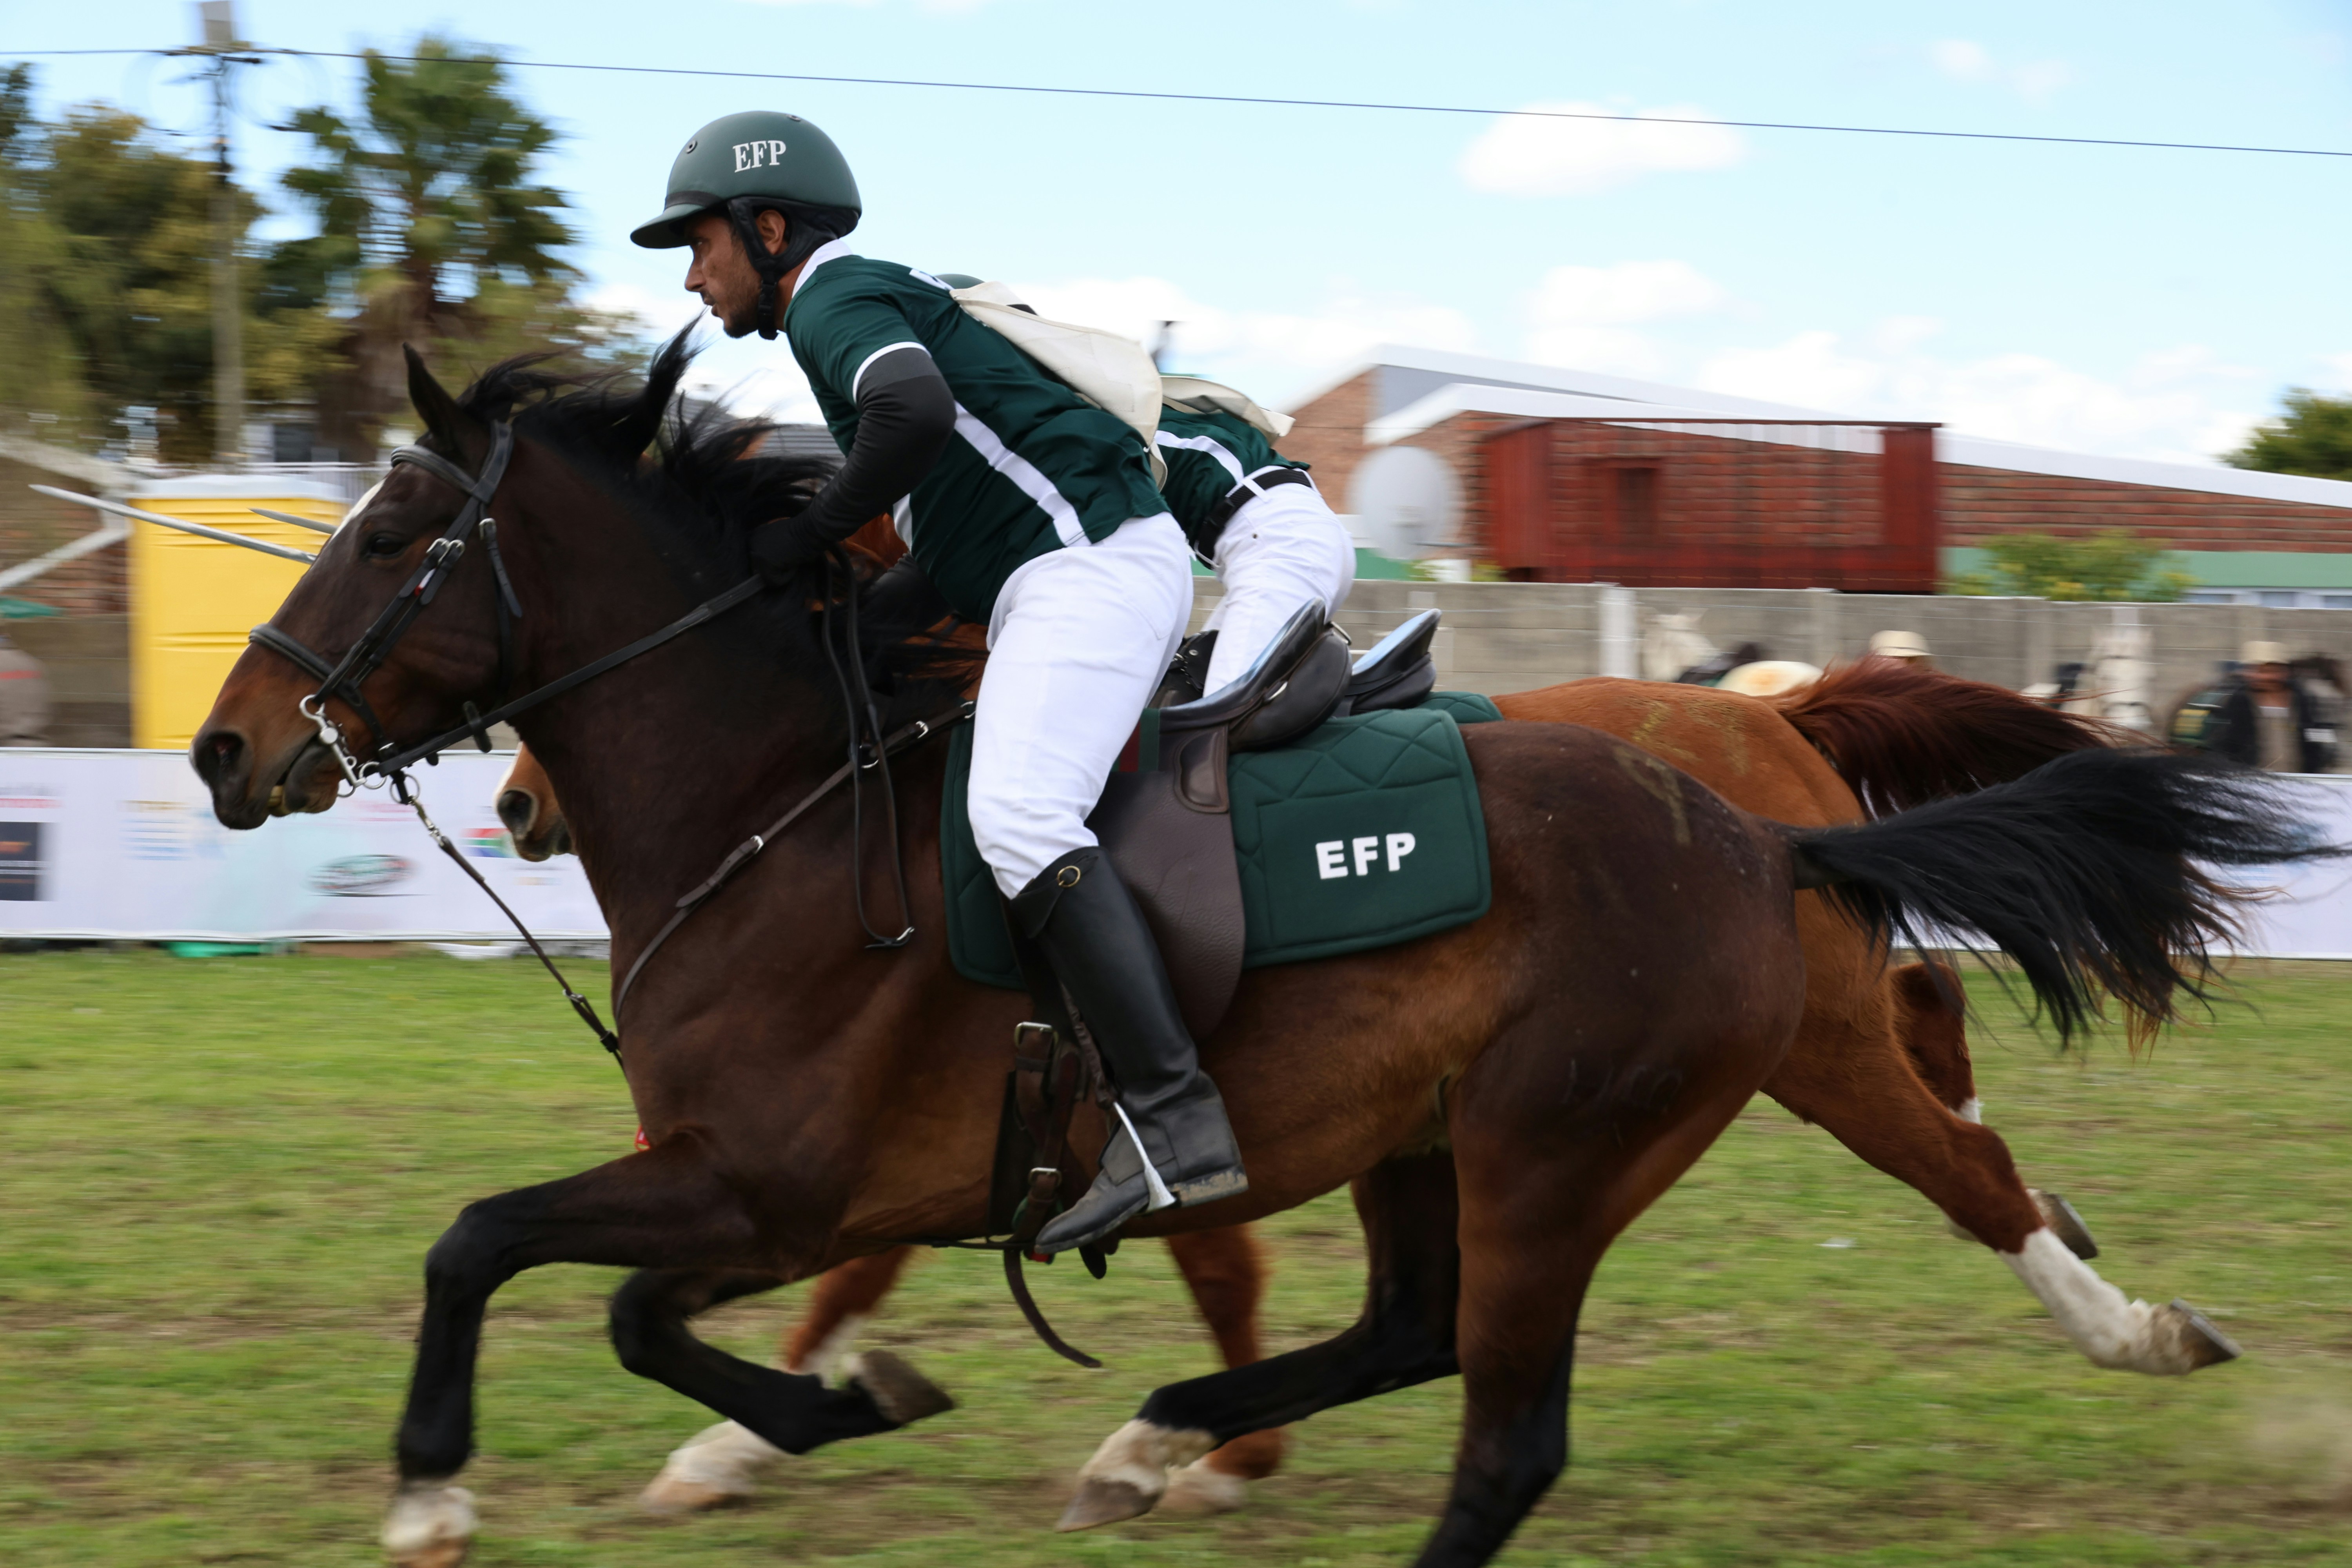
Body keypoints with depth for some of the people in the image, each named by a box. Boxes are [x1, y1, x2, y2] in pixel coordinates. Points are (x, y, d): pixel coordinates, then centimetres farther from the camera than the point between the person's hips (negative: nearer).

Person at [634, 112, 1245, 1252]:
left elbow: (913, 410, -25)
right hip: (1086, 573, 11)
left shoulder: (833, 297, -4)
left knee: (1019, 816, -25)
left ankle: (1175, 1115, -35)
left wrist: (809, 537, -13)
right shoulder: (880, 304, 27)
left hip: (1089, 559, -11)